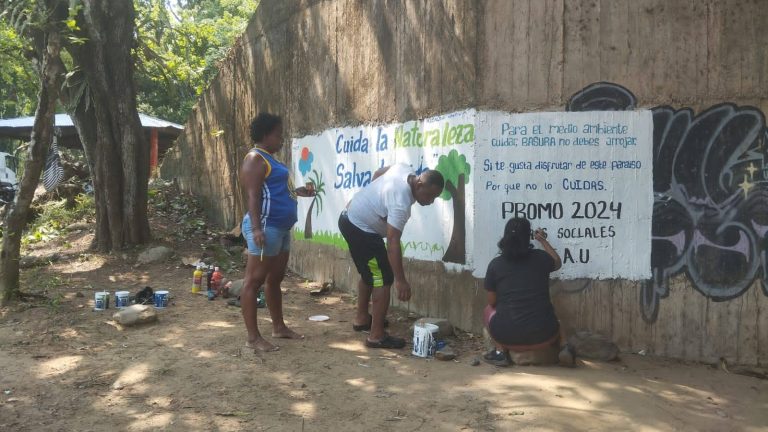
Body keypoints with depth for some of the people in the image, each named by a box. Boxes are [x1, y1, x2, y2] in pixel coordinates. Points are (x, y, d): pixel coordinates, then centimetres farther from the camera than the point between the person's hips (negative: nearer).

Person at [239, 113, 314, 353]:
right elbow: (253, 195, -20)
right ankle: (253, 337, -3)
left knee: (275, 279, 17)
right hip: (266, 227, -10)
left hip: (281, 227, 10)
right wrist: (256, 228, -28)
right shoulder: (255, 159, -11)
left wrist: (296, 192, 26)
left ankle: (279, 326, 28)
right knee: (254, 281, -5)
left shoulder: (270, 158, 19)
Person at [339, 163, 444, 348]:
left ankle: (362, 318, 37)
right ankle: (376, 336, -4)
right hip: (362, 230, -10)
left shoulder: (404, 169, -5)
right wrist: (401, 280, -35)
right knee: (384, 280, -8)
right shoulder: (401, 203, -31)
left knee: (368, 272, 24)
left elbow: (378, 173, 15)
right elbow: (392, 242, -35)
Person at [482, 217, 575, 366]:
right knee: (553, 324, 36)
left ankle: (501, 352, 11)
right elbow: (557, 263, 27)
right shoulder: (540, 257, 3)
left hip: (508, 336, -2)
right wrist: (543, 240, 39)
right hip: (542, 337, 2)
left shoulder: (495, 264, -2)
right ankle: (563, 347, 6)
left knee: (489, 310, 27)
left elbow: (492, 302, 8)